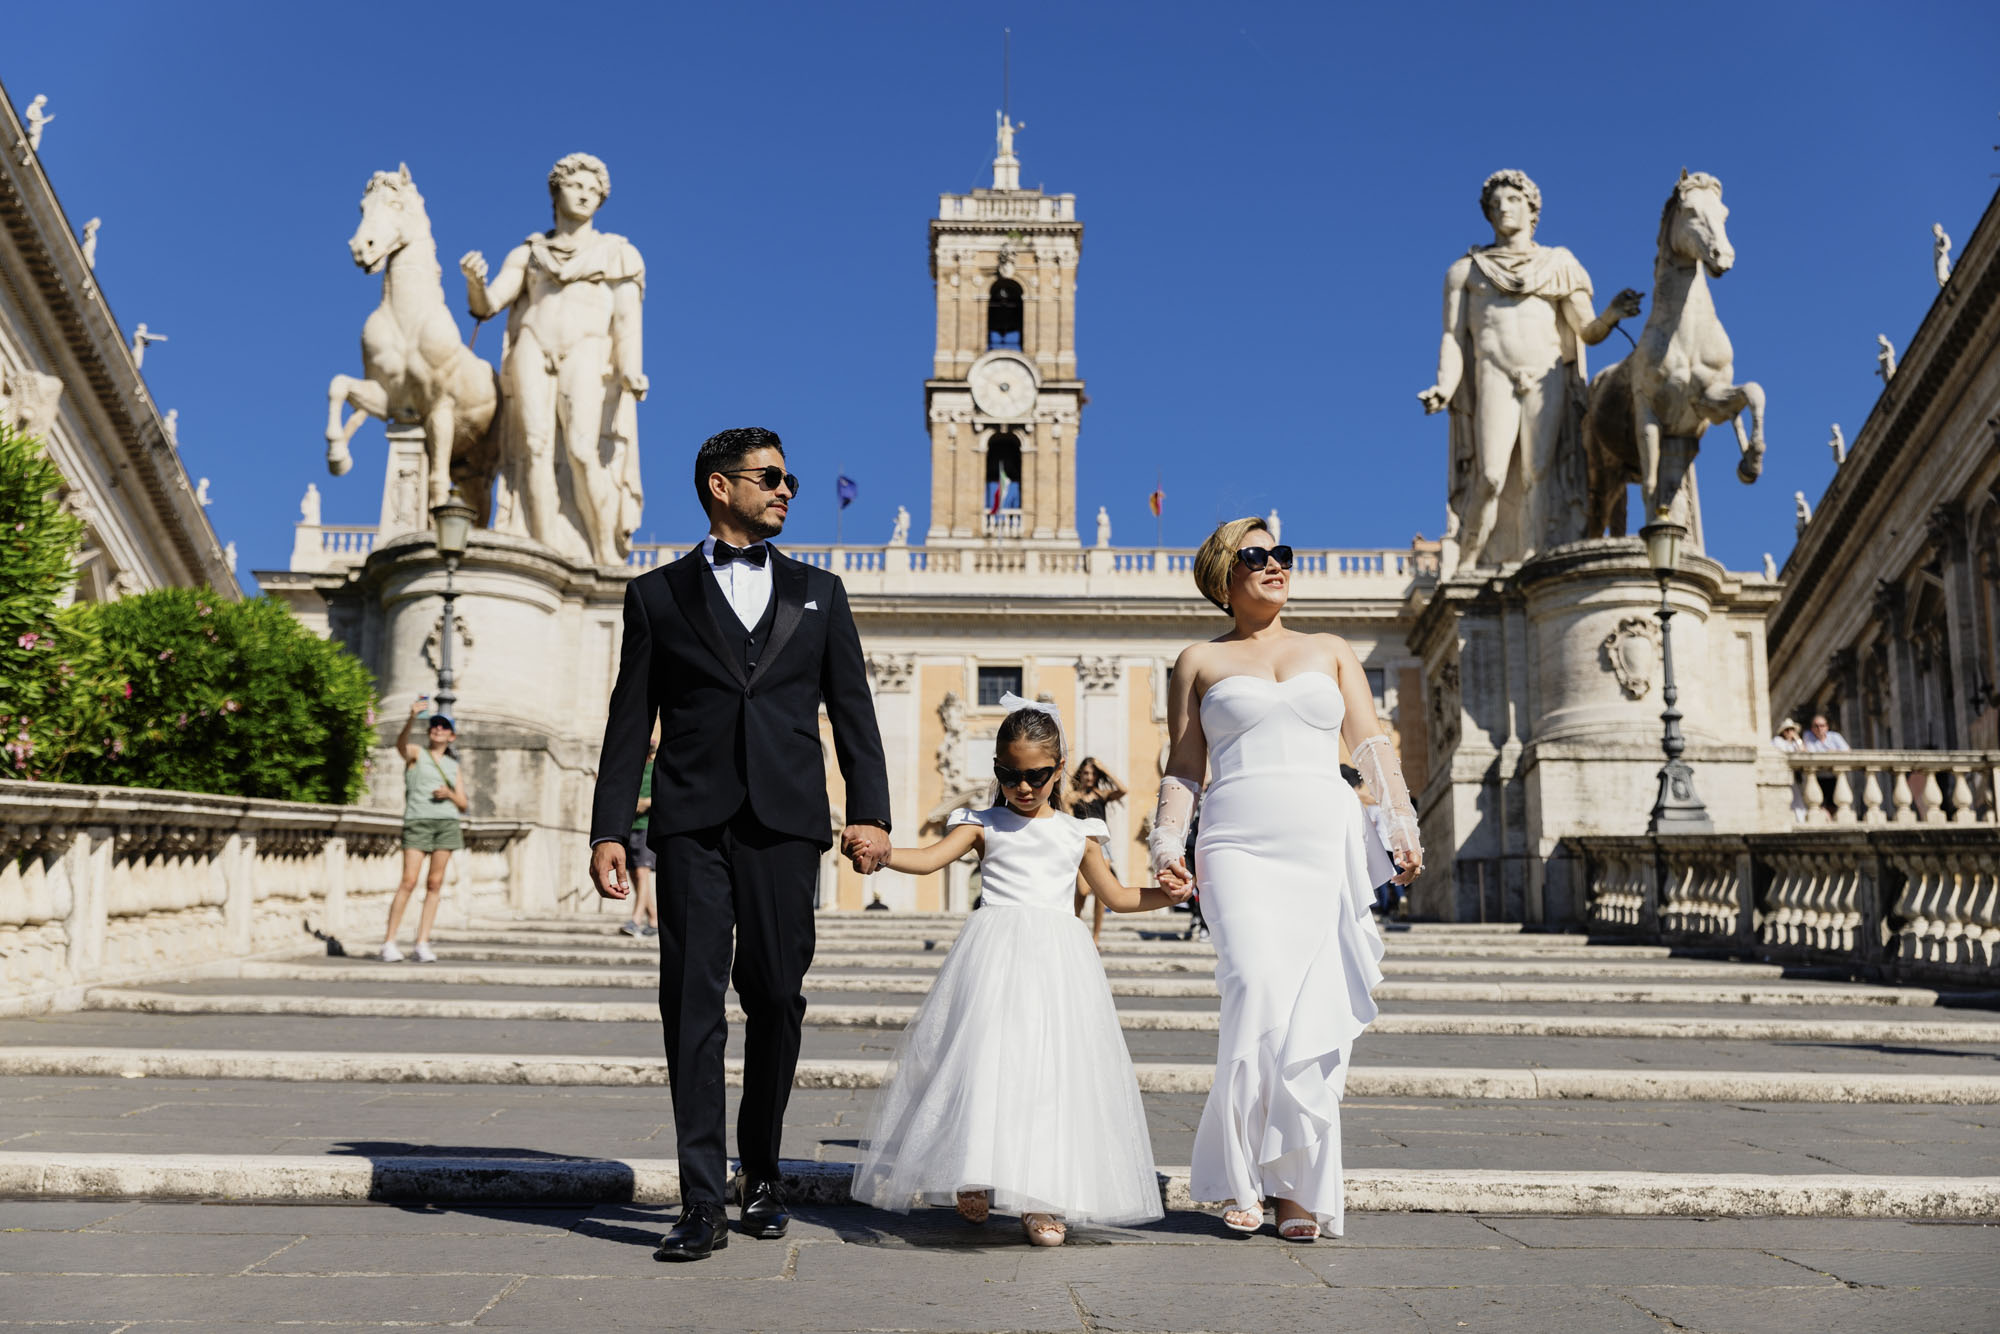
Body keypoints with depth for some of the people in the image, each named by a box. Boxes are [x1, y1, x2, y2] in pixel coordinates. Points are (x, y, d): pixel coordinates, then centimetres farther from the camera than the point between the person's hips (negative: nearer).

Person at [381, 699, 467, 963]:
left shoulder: (454, 765, 19)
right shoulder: (415, 754, 10)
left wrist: (450, 794, -5)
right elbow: (401, 744, -16)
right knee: (409, 882, -11)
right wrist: (411, 718, -33)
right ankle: (389, 943, -5)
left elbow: (463, 805, 17)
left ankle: (422, 944, 3)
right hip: (417, 821, -4)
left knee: (435, 883, -1)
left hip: (446, 822, 4)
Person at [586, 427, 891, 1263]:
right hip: (691, 825, -1)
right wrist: (608, 831, 2)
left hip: (784, 824, 1)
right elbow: (630, 722, 9)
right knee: (693, 1004, -5)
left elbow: (852, 711, 11)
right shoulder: (657, 595, 12)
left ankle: (762, 1175, 24)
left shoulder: (819, 592, 16)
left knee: (775, 1001, 4)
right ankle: (702, 1204, 0)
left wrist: (870, 813, -1)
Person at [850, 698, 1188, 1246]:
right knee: (985, 1062, -12)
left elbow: (1115, 896, 25)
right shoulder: (984, 825, 11)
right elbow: (930, 859, -4)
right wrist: (879, 852, -22)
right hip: (996, 954, -1)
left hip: (1057, 959, 2)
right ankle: (975, 1180, 3)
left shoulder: (1077, 832, 18)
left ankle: (1041, 1200, 1)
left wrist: (1169, 893, 11)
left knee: (1053, 1070, -5)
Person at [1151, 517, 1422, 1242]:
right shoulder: (1199, 661, 16)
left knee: (1316, 1018, -5)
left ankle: (1300, 1183, 7)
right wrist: (1168, 847, -1)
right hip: (1239, 847, -2)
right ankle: (1247, 1175, -5)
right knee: (1259, 995, -19)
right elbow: (1183, 768, 13)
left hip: (1327, 843, 2)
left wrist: (1402, 828, 1)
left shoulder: (1331, 652, 20)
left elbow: (1373, 746, 13)